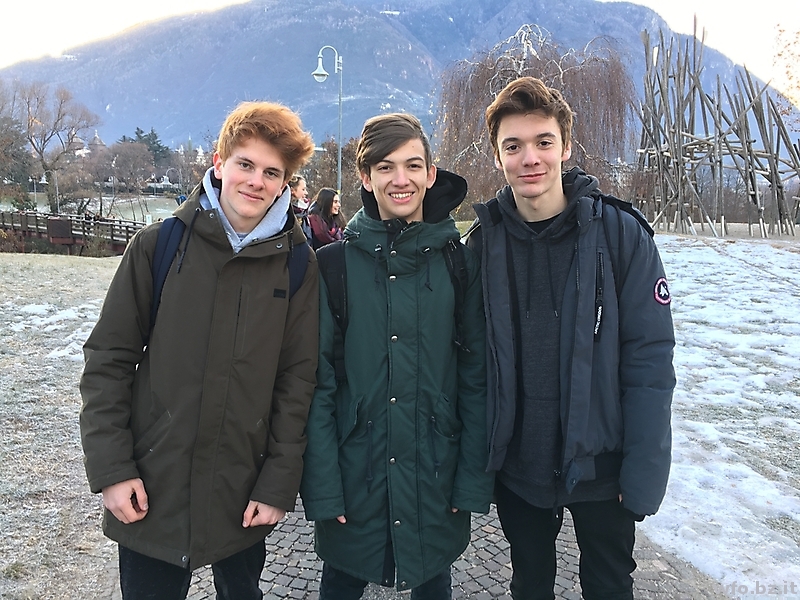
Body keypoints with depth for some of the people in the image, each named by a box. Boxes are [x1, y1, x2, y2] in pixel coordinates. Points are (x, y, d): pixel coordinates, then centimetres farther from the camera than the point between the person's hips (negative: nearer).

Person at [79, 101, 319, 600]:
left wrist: (279, 485, -5)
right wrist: (110, 468, -7)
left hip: (243, 493, 1)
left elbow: (298, 381, -4)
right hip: (151, 487, 0)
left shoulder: (299, 266, -5)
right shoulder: (158, 246, -6)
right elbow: (108, 361, -3)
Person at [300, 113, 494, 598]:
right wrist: (323, 487, -9)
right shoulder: (334, 264, -5)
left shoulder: (461, 263, -3)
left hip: (435, 480, 1)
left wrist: (473, 479, -5)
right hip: (354, 480, 0)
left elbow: (476, 380, -2)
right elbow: (316, 383, -6)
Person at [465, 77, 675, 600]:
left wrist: (644, 474, -13)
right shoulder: (483, 244, -6)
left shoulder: (620, 233, -12)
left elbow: (650, 358, -12)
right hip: (516, 466, 2)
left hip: (601, 466, -1)